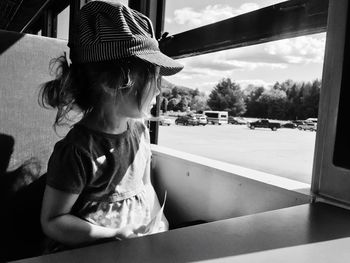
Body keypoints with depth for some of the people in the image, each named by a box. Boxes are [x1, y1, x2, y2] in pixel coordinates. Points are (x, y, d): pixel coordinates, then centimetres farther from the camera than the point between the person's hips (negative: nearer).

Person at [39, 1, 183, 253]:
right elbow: (52, 221, -12)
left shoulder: (140, 129, 1)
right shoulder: (77, 150, -20)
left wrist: (162, 228, 5)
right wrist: (113, 236, -19)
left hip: (141, 241, 6)